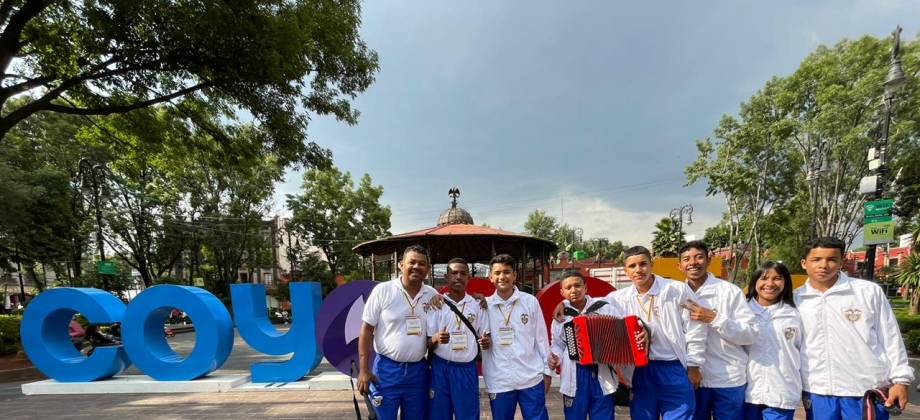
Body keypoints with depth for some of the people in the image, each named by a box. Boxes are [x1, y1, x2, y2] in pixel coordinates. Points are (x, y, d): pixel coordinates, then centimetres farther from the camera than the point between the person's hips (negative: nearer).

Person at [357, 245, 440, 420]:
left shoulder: (433, 295, 2)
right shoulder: (383, 290, -7)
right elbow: (367, 330, -5)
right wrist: (364, 370, -8)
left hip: (418, 371, 3)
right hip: (386, 369, -3)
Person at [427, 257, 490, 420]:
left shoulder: (477, 305, 4)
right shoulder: (436, 304, -1)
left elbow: (484, 337, 11)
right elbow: (428, 344, -1)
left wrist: (486, 341, -12)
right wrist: (436, 338, -23)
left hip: (467, 370, 1)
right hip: (441, 369, -1)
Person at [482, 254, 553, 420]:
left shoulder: (530, 301, 0)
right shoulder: (485, 305, 0)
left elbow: (541, 338, 4)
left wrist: (547, 371, 6)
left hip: (532, 378, 0)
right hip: (498, 381, 1)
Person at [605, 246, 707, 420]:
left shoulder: (678, 290, -6)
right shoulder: (619, 298, 2)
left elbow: (695, 328, -2)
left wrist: (693, 365, -1)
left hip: (674, 370, -3)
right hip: (639, 372, 3)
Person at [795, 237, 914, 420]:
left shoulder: (870, 291, -1)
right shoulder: (795, 299, 1)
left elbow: (890, 338, 4)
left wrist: (900, 379, 1)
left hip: (866, 392, -1)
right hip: (816, 393, 1)